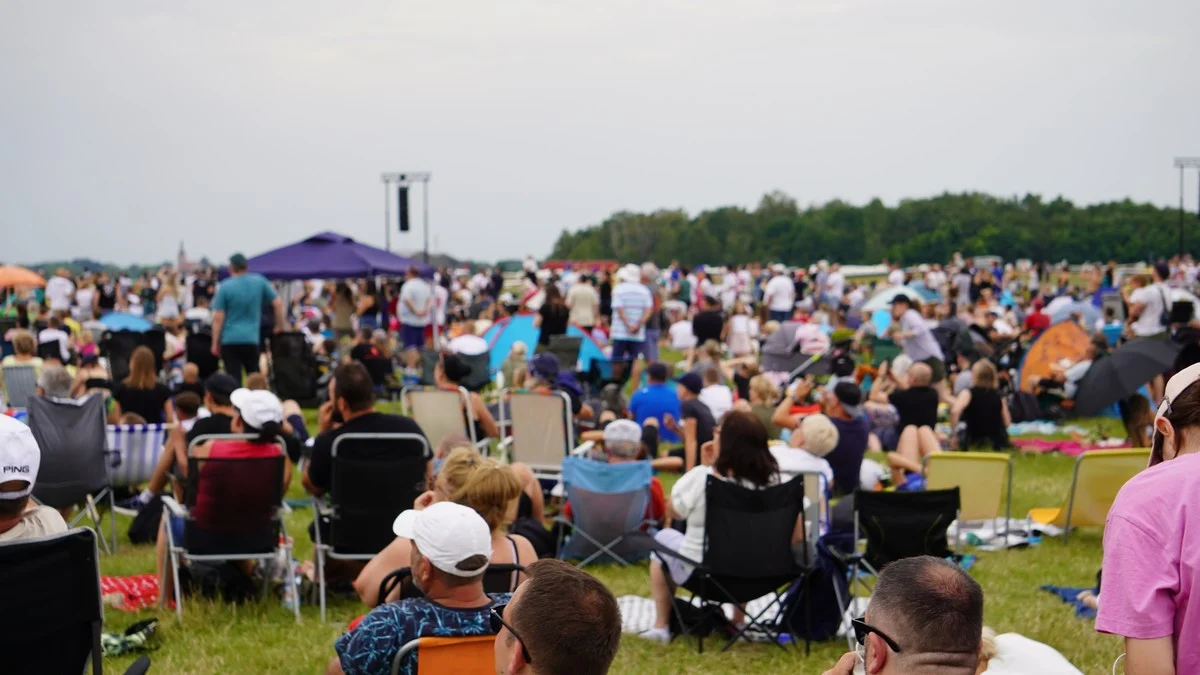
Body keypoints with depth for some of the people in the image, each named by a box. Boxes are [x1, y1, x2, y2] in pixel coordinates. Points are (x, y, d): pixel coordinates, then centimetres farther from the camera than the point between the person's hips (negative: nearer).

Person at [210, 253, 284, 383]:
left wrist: (215, 343, -1)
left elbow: (218, 318, -8)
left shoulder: (225, 287, -6)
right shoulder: (260, 282, 1)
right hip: (252, 339, 2)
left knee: (233, 380, -1)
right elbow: (278, 304, 1)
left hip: (229, 339, -2)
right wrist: (280, 326, 14)